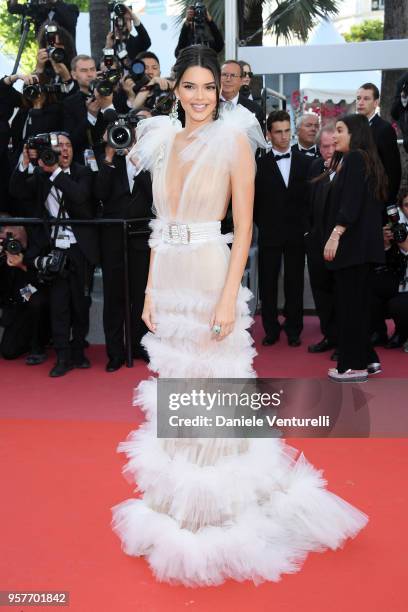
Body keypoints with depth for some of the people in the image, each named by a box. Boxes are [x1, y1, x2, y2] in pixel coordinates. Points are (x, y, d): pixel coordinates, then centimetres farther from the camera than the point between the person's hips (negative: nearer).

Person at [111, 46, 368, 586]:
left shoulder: (233, 141, -5)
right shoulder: (164, 142, 11)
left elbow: (244, 226, -10)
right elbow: (161, 225, 14)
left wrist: (228, 298, -17)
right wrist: (150, 291, 9)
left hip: (210, 277, -6)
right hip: (168, 282, 6)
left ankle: (218, 512, 18)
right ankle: (178, 505, 31)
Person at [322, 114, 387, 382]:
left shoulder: (354, 158, -10)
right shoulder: (366, 160, 19)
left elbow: (350, 202, -20)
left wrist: (335, 235, -24)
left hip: (353, 242, -10)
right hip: (365, 244, 10)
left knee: (349, 303, -5)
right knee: (359, 302, 14)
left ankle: (354, 366, 0)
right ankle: (368, 359, 19)